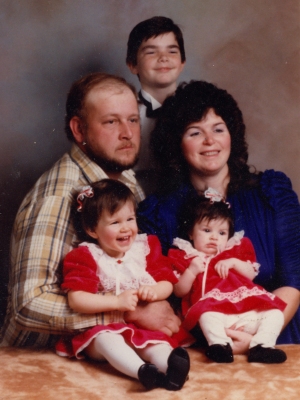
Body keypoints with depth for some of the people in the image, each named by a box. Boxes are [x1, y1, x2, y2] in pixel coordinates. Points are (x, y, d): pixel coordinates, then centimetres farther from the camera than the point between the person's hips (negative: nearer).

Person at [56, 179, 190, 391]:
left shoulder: (145, 248, 8)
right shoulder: (85, 257, -5)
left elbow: (167, 284, 11)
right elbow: (75, 300, -16)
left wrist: (154, 291, -14)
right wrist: (117, 301, -23)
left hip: (144, 327, 3)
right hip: (101, 329, -3)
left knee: (156, 342, -29)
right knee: (108, 340, -36)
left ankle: (170, 364, -61)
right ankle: (143, 371, -61)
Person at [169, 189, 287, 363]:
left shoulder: (234, 252, 29)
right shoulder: (185, 258, 18)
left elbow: (251, 275, 17)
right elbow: (179, 291, 9)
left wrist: (233, 263, 0)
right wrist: (191, 271, -7)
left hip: (247, 310, 5)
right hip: (214, 310, -4)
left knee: (275, 313, -14)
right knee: (207, 316, -38)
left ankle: (262, 346, -31)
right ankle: (220, 344, -49)